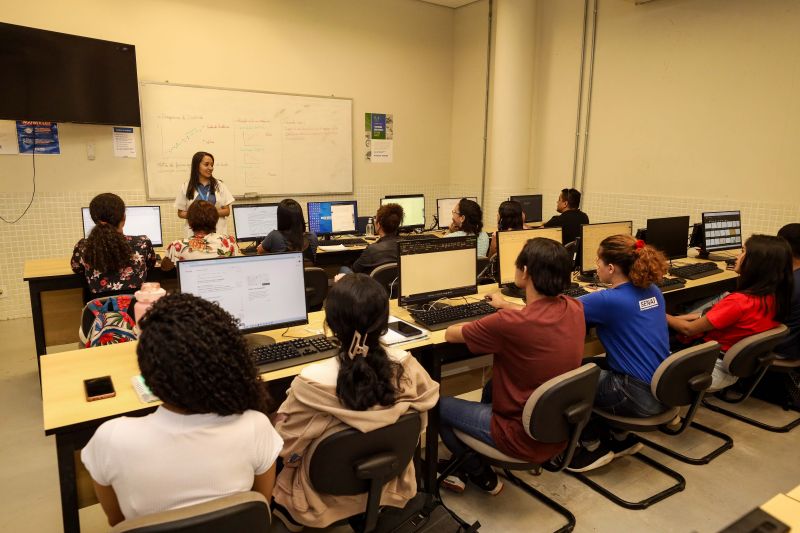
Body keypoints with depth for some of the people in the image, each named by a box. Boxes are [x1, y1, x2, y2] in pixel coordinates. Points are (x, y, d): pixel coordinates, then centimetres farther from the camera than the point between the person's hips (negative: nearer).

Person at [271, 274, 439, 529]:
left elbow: (286, 447, -16)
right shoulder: (406, 365, -23)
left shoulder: (311, 383, -33)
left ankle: (292, 517, 40)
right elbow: (429, 400, 0)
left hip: (328, 496, -3)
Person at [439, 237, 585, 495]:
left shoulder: (508, 323, -31)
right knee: (494, 384, 31)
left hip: (524, 440, -7)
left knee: (437, 405, 11)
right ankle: (465, 464, 39)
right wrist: (506, 305, 28)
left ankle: (481, 475, 26)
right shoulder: (574, 308, -9)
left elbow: (450, 334, -13)